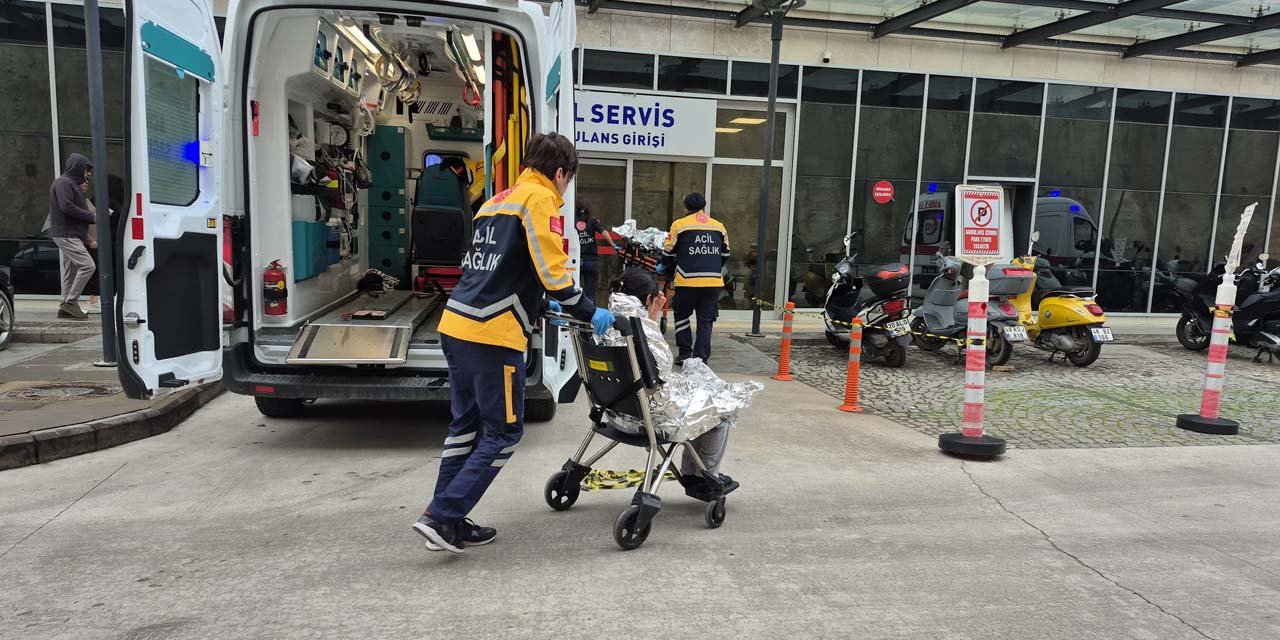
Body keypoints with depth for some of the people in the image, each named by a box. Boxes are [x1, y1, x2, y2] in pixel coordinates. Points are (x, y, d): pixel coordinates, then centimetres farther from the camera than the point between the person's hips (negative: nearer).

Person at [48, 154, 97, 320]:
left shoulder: (72, 184, 22)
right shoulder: (63, 182, -7)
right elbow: (67, 207, -19)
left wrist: (93, 216, 3)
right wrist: (92, 217, -14)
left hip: (71, 235, 10)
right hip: (66, 235, -10)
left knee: (70, 272, 9)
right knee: (87, 265, -16)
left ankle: (66, 308, 11)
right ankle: (70, 302, -11)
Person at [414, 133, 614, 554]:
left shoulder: (498, 201, 22)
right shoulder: (540, 198, -5)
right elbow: (552, 271, -13)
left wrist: (538, 306, 32)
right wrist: (587, 313, -3)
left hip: (456, 325, 9)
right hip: (492, 334, -9)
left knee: (467, 425, 17)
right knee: (504, 431, 3)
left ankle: (447, 521, 23)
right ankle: (442, 516, 2)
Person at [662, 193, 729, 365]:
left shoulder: (679, 225, 2)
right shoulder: (719, 226, 12)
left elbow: (669, 252, 7)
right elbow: (725, 254, 20)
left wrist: (664, 267, 27)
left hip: (688, 280, -2)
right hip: (713, 281, 2)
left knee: (682, 315, 16)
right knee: (706, 320, 8)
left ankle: (685, 353, 12)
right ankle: (701, 357, 6)